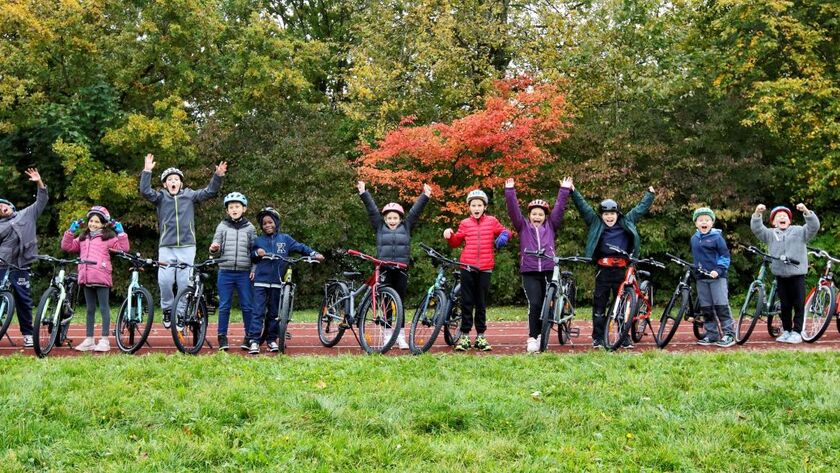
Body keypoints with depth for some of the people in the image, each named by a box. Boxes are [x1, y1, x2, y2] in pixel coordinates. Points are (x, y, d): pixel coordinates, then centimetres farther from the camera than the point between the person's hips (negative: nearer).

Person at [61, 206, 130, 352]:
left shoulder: (108, 238, 3)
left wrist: (121, 233, -11)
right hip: (86, 279, 6)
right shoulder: (83, 239, 21)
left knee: (104, 308, -2)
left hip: (101, 278, -6)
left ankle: (104, 340, 0)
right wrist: (71, 231, 8)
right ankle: (89, 340, 16)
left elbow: (124, 248, -5)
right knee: (90, 309, 12)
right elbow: (67, 246, 16)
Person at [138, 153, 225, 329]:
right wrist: (147, 171, -17)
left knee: (185, 282, -2)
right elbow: (145, 192, -7)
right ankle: (167, 308, 11)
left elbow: (210, 192, 4)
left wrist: (218, 176, -11)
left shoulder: (189, 195, 10)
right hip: (166, 247, 0)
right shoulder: (161, 197, 8)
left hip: (187, 246, 0)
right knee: (164, 280, -11)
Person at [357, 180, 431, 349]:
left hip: (401, 270, 0)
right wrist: (363, 194, 1)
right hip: (385, 270, 0)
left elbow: (415, 211, 7)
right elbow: (372, 210, 5)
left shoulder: (406, 227, 10)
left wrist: (425, 196, 3)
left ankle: (401, 336, 6)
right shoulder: (380, 227, 9)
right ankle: (388, 335, 9)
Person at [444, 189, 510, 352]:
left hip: (485, 268, 0)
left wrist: (504, 236, -7)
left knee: (481, 303, 8)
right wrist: (450, 235, -8)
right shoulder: (465, 224, 7)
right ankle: (464, 336, 6)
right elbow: (456, 242, 12)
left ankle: (480, 336, 14)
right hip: (467, 266, 0)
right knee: (466, 302, 1)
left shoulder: (492, 221, 6)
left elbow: (505, 231, 15)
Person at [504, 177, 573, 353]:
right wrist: (510, 191, -10)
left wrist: (564, 190, -1)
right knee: (534, 304, -12)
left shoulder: (550, 226, 12)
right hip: (529, 272, -2)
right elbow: (513, 210, 0)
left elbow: (559, 209, 6)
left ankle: (541, 334, 20)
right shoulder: (523, 226, 9)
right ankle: (532, 338, -7)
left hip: (548, 271, 2)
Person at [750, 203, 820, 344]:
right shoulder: (770, 234, 10)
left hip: (797, 273, -2)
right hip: (780, 275, 2)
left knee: (799, 304, -1)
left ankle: (796, 332, 4)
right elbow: (757, 229, -3)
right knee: (785, 305, 9)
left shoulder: (799, 231, 5)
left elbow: (814, 227, -9)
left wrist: (806, 211, -24)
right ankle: (786, 330, 18)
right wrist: (757, 213, -21)